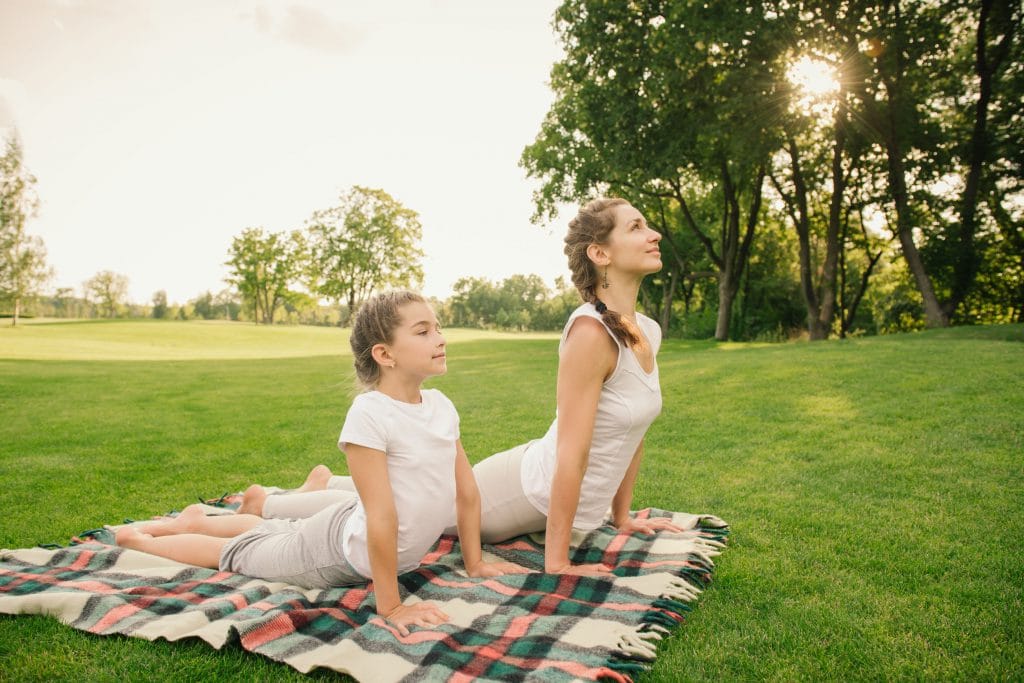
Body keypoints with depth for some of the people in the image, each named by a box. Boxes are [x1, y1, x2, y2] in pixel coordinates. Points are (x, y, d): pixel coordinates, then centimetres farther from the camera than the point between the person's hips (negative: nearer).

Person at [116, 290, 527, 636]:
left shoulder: (441, 405, -10)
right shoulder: (369, 414, -33)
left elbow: (467, 489, -1)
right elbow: (381, 515, -31)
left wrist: (474, 562, 3)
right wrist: (389, 606, -26)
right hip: (348, 553, -7)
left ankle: (196, 520, 53)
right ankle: (137, 538, 39)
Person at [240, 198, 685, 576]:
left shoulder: (649, 331, 0)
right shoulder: (590, 332, -27)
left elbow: (633, 433, 10)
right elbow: (572, 452, -27)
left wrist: (622, 517, 14)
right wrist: (556, 561, -23)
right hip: (528, 486, -8)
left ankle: (328, 482, 46)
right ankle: (263, 502, 32)